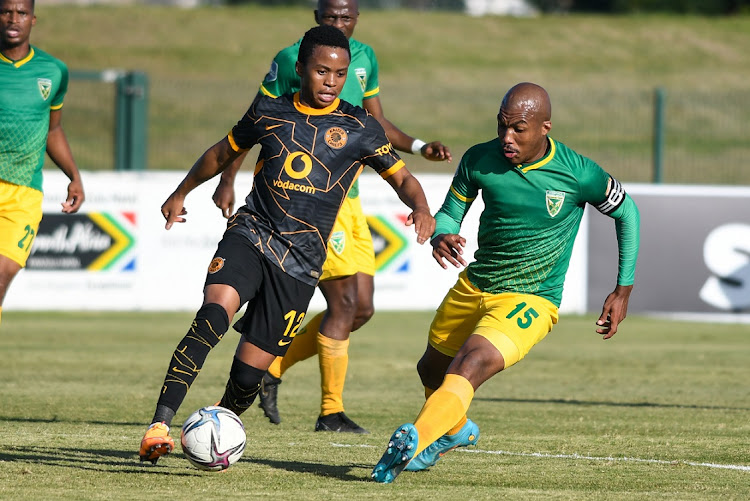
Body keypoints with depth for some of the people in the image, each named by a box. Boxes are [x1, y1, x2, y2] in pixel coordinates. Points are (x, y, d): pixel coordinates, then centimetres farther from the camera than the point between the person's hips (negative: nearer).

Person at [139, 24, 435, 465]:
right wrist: (182, 193, 35)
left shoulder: (359, 128, 3)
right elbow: (225, 152, 25)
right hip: (249, 235, 0)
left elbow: (402, 179, 5)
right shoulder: (269, 112, 8)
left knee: (250, 370, -3)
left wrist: (421, 209, -18)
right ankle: (160, 425, -33)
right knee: (214, 316, -29)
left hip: (301, 262, 0)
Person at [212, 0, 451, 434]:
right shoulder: (292, 59, -8)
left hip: (348, 196, 7)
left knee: (362, 308, 5)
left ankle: (273, 367, 20)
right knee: (345, 302, -12)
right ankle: (331, 412, -2)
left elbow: (376, 123, 22)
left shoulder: (365, 58, 11)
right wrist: (228, 180, -7)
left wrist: (421, 147, 7)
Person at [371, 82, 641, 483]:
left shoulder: (578, 173, -19)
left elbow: (626, 212, -1)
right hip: (473, 286, 6)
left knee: (467, 369, -31)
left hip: (530, 302, -6)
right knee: (431, 370, 25)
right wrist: (440, 237, -22)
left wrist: (623, 291, 1)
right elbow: (449, 213, 4)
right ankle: (456, 429, 56)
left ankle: (413, 441, -46)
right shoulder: (479, 160, -11)